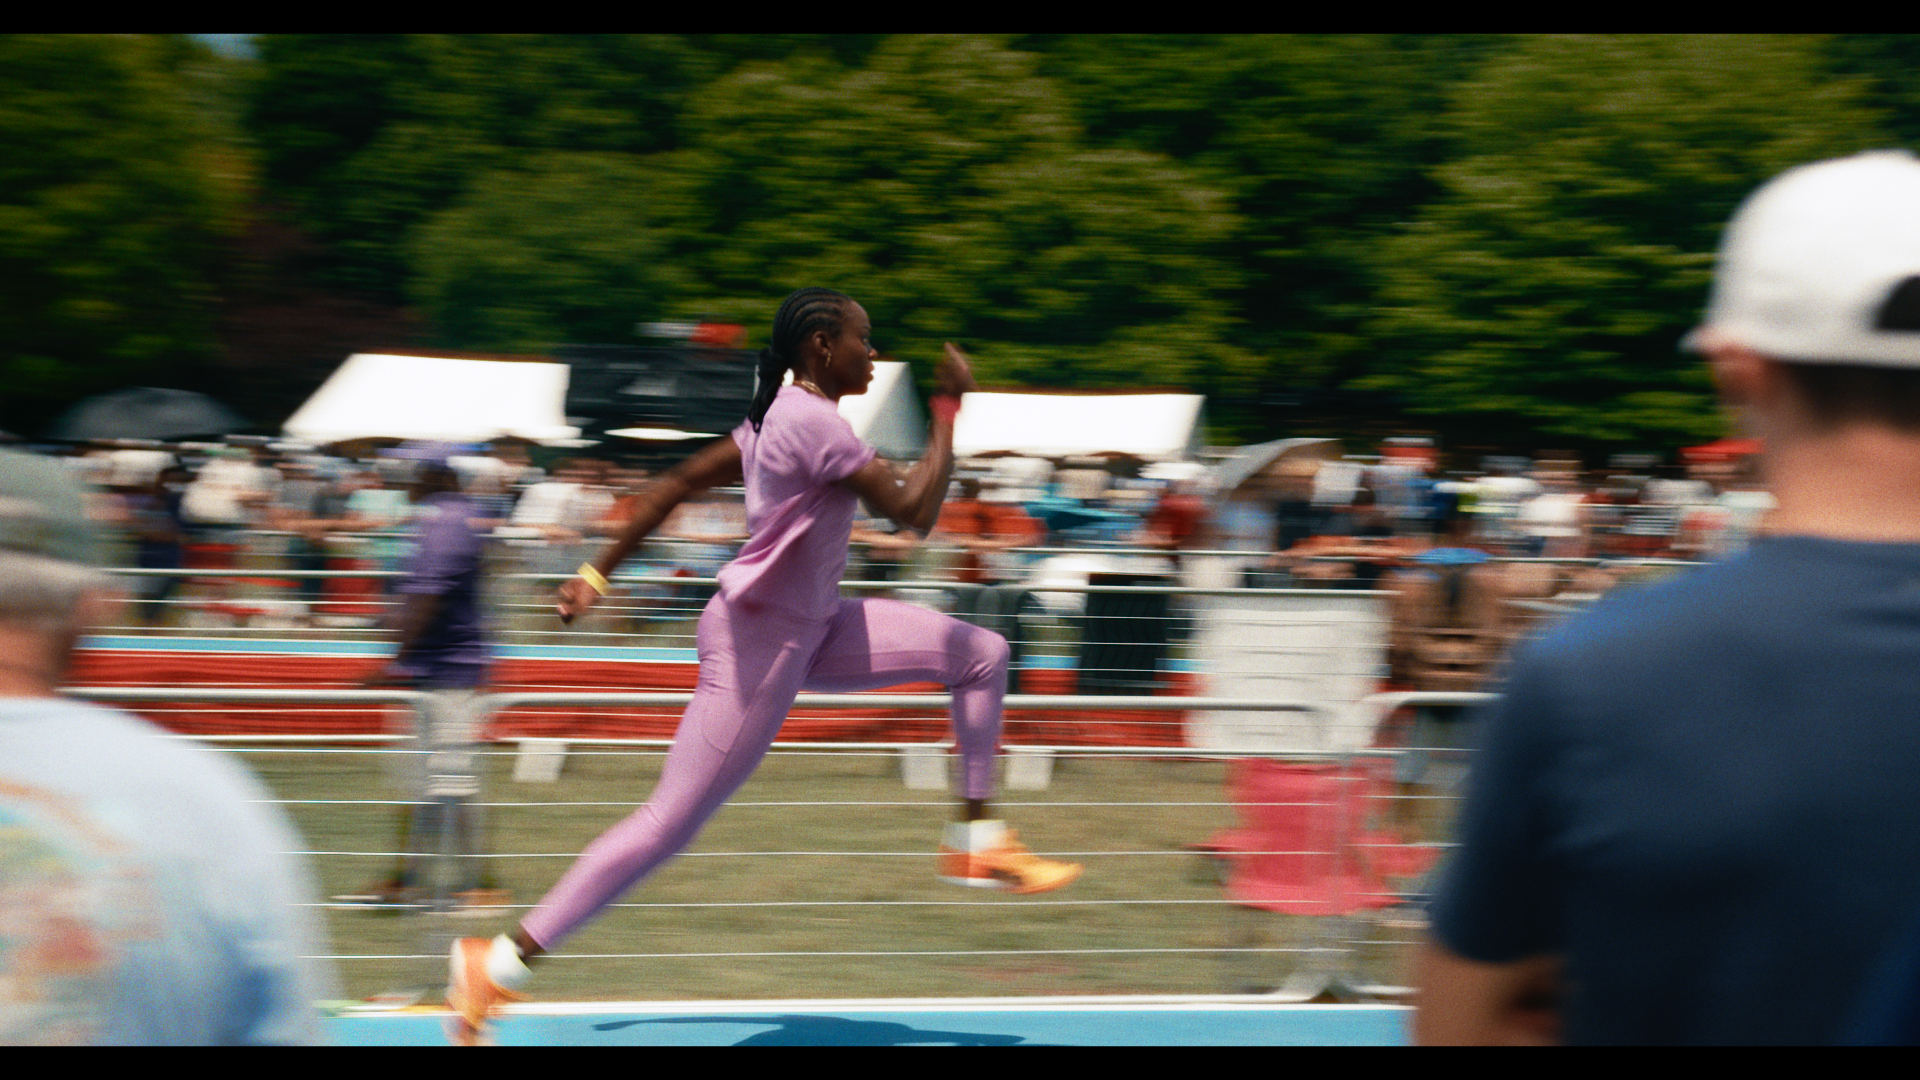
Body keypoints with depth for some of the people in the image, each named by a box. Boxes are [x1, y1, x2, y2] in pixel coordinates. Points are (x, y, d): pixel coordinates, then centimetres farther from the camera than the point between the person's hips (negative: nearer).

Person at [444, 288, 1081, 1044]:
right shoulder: (814, 423, -22)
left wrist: (598, 571, 16)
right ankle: (498, 962, -2)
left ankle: (976, 842, 15)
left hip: (809, 626, 10)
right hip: (760, 642, -10)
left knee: (982, 654, 7)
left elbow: (676, 483, 12)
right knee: (671, 824, -7)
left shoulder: (782, 414, 8)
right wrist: (949, 410, -14)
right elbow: (915, 512, -23)